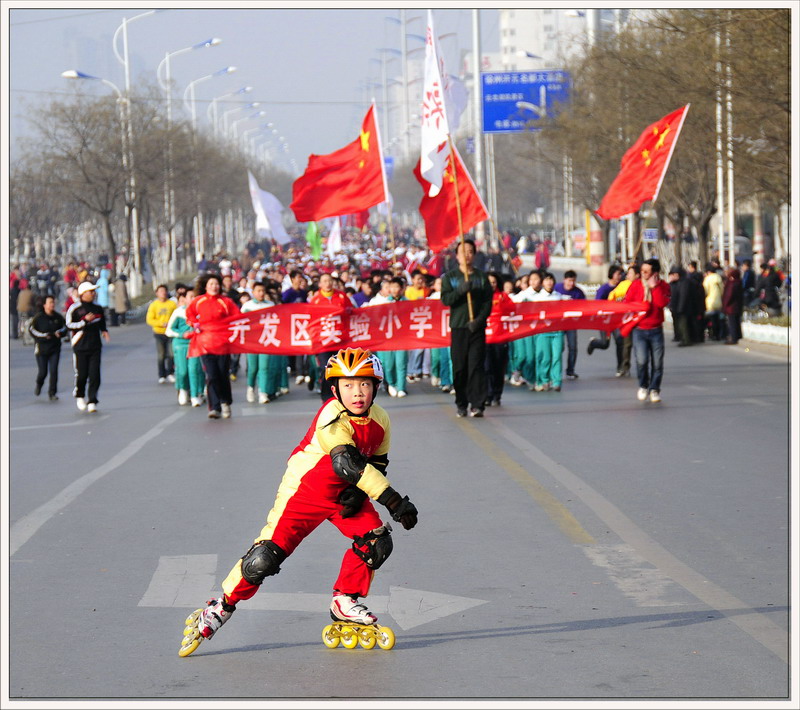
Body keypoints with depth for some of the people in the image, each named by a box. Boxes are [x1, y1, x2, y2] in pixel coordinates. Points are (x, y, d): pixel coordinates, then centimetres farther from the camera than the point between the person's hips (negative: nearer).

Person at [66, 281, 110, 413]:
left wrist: (104, 331, 10)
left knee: (94, 375, -5)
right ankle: (79, 396, 25)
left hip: (95, 347, 4)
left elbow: (102, 322, 29)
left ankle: (92, 402, -2)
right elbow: (69, 325, -11)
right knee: (81, 374, -2)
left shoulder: (97, 308, 13)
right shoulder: (74, 309, -4)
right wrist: (85, 321, -18)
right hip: (80, 347, -4)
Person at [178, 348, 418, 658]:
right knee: (266, 557, -12)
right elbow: (349, 464, -41)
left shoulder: (380, 420, -8)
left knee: (377, 543, -9)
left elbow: (377, 462, 6)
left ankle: (345, 602, 13)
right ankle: (221, 608, 7)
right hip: (305, 487, -6)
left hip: (345, 493, 6)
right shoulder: (332, 419, -30)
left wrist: (358, 492, -14)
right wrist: (393, 500, -44)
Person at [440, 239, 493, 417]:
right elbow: (445, 299, -2)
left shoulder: (481, 277, 8)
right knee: (459, 367, 1)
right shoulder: (449, 277, 9)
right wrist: (461, 290, -18)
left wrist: (479, 319, -10)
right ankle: (461, 404, 11)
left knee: (476, 366, -8)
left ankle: (477, 404, -11)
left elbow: (488, 302, 4)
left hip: (477, 328, -1)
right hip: (458, 327, 1)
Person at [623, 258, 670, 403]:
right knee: (642, 360, -14)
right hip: (639, 330, -1)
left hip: (656, 330, 1)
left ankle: (654, 389, 16)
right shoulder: (636, 285, 0)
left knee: (657, 362, -1)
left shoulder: (662, 286, 0)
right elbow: (627, 304, 6)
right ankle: (643, 386, 9)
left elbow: (662, 303, -17)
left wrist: (654, 287, -18)